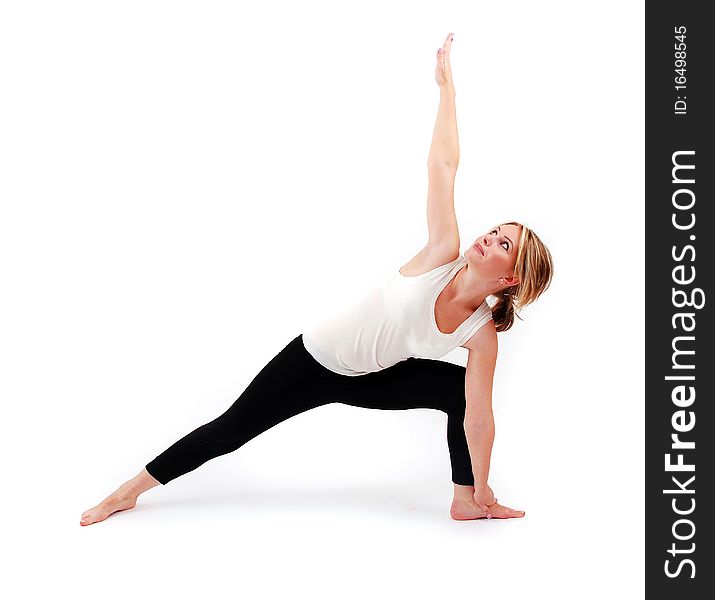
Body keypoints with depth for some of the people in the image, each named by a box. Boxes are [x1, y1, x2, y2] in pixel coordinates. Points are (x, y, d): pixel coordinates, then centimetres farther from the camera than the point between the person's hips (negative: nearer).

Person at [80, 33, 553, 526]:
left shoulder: (482, 334, -19)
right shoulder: (444, 255, -25)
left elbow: (479, 418, -12)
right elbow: (443, 164, -22)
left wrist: (483, 490, -9)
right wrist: (446, 84, -18)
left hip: (368, 379, 2)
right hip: (315, 359, -2)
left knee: (461, 390, -13)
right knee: (230, 430, 4)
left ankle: (466, 501, 5)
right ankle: (131, 490, 23)